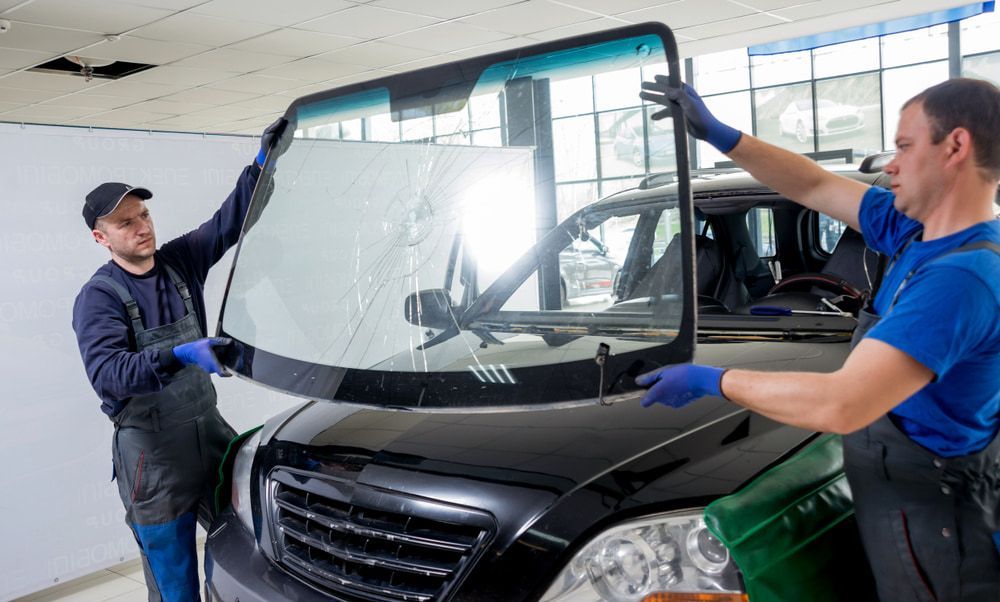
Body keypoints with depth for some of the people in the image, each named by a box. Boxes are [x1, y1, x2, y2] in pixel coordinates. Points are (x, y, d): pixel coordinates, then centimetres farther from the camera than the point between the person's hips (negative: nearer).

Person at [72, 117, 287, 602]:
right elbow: (107, 374, -26)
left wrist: (262, 164, -14)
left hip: (211, 432, 5)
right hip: (153, 456, -5)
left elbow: (230, 221, -1)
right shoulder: (98, 298, -13)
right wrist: (177, 356, -39)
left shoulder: (180, 262, 3)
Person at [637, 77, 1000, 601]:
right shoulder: (917, 232, 2)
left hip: (933, 532, -9)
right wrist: (718, 135, 8)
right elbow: (813, 187, 12)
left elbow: (842, 406, -35)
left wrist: (709, 381, -24)